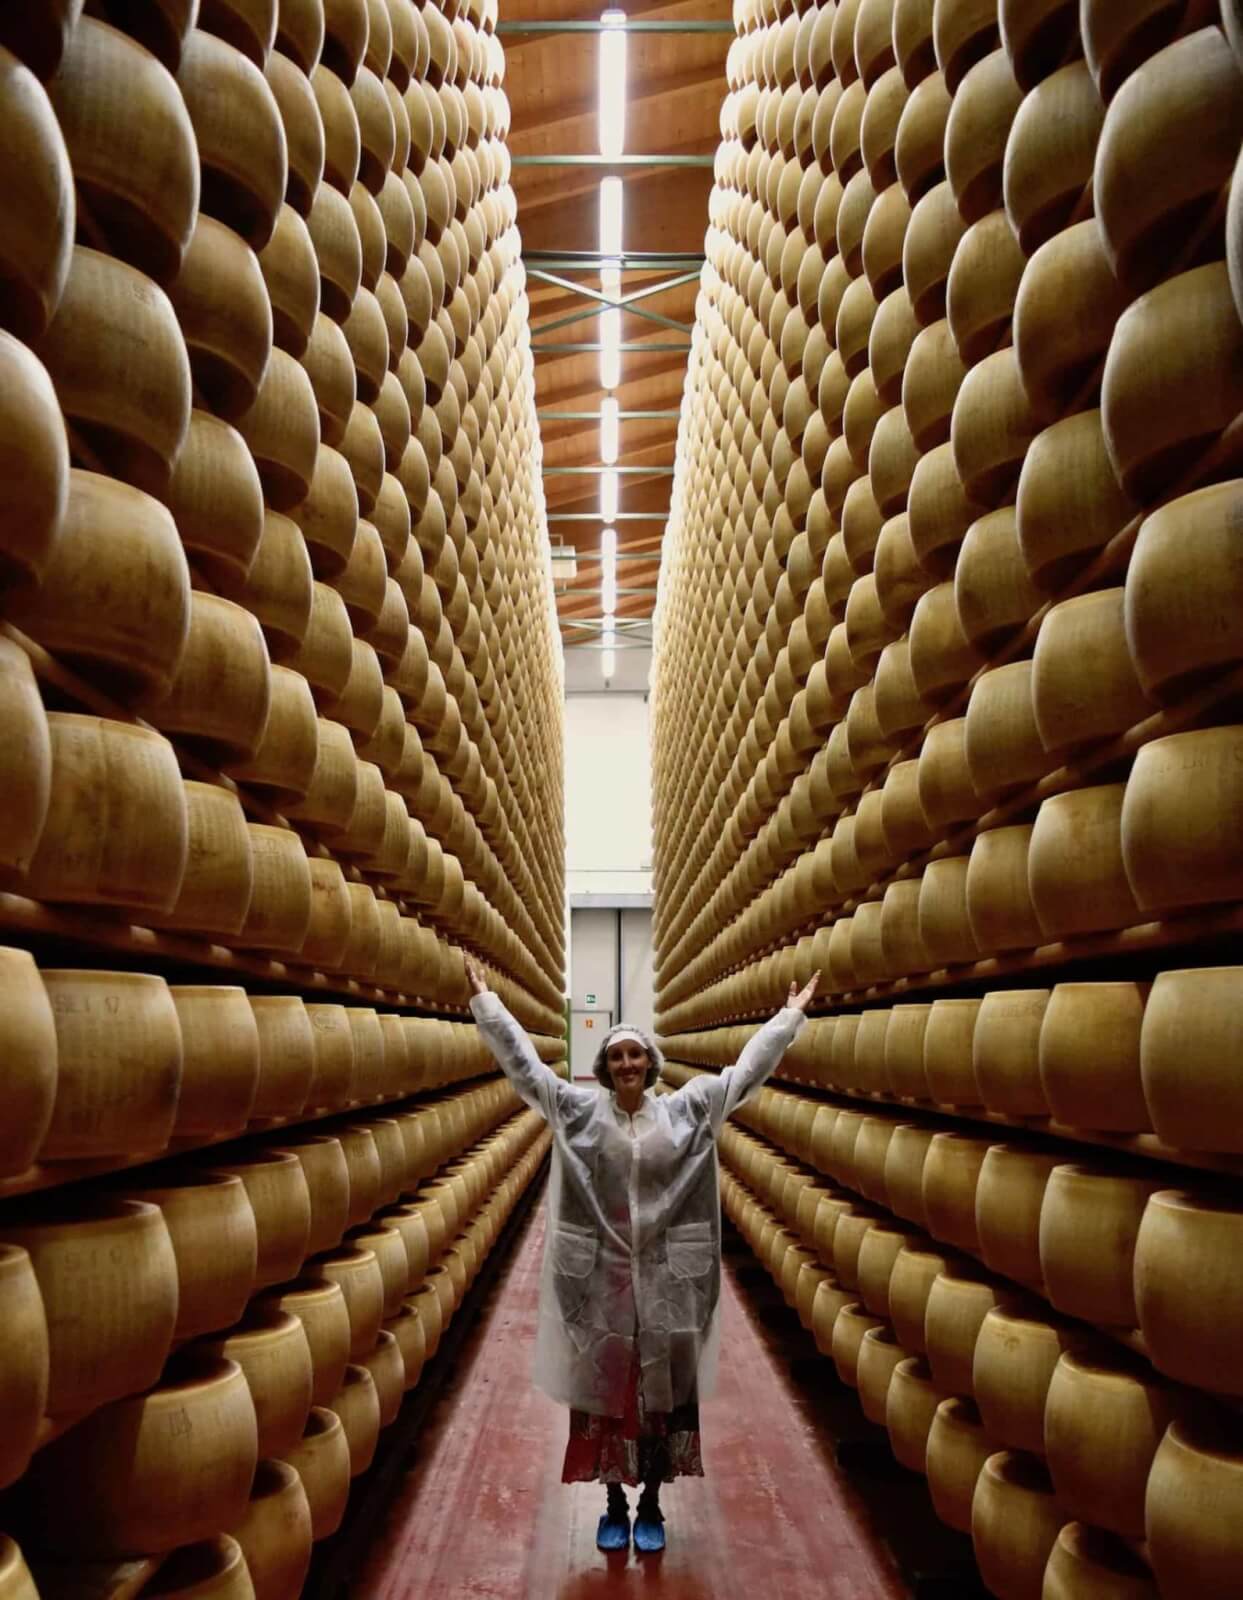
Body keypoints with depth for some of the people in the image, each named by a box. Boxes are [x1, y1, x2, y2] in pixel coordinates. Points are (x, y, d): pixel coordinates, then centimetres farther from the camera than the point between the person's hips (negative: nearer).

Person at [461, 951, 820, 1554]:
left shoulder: (687, 1109, -2)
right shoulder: (577, 1109, -2)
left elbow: (747, 1069, 1)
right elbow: (522, 1062, -2)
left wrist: (791, 1016, 1)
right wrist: (484, 999, -4)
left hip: (667, 1277, 0)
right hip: (600, 1277, 0)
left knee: (663, 1393, 11)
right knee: (604, 1390, 11)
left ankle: (651, 1506, 30)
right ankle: (614, 1507, 30)